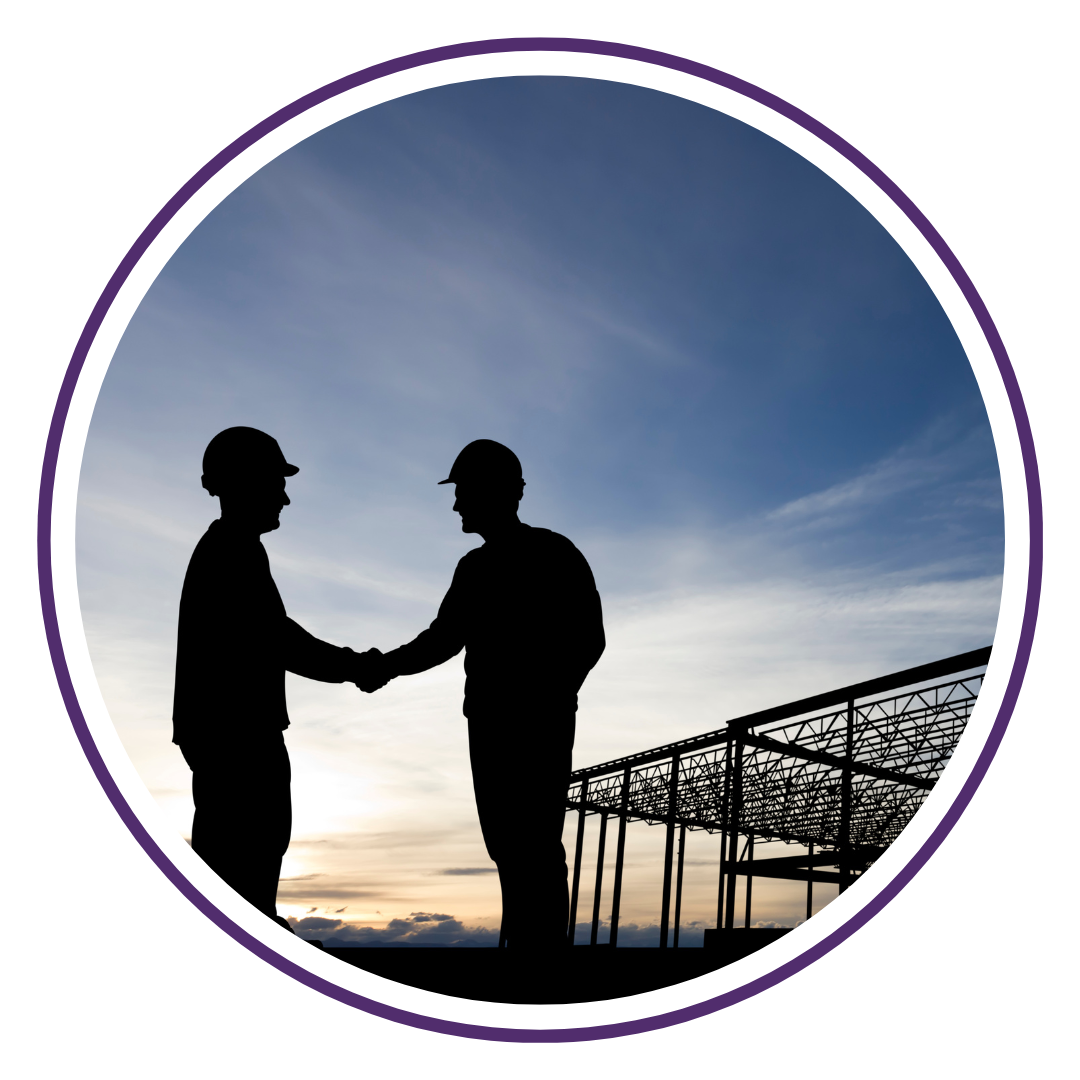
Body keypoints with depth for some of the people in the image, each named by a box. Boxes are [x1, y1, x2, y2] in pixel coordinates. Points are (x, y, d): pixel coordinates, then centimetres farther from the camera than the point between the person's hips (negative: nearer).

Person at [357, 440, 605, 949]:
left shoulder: (554, 554, -5)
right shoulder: (475, 568, 16)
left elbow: (586, 639, -9)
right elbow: (444, 638, 17)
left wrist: (547, 706, -17)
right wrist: (388, 665, 1)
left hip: (539, 727, -7)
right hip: (488, 724, 7)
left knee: (535, 848, -9)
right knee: (507, 845, 9)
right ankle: (521, 942, 17)